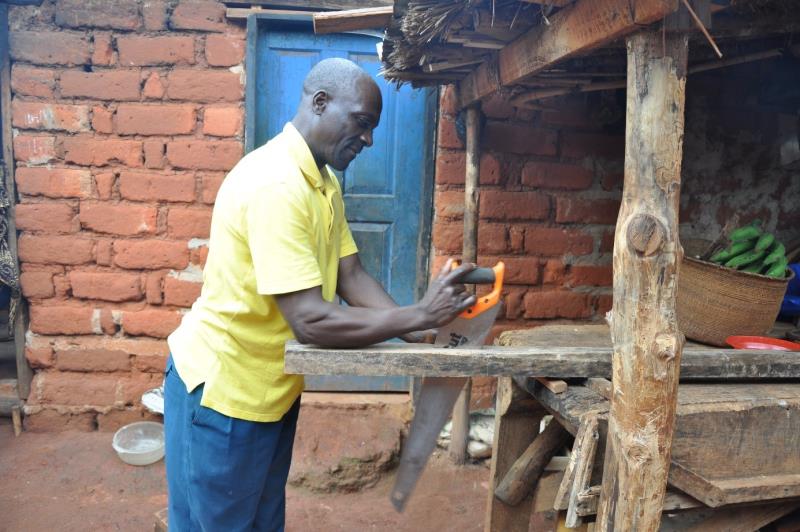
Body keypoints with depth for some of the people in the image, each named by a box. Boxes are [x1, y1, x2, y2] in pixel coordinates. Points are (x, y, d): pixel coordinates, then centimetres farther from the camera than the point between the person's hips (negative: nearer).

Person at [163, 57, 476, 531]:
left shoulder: (325, 183, 5)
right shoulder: (276, 184, -27)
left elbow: (351, 275, 0)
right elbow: (310, 320, -31)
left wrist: (421, 329, -13)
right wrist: (420, 314, -26)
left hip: (271, 387, 9)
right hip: (221, 388, -8)